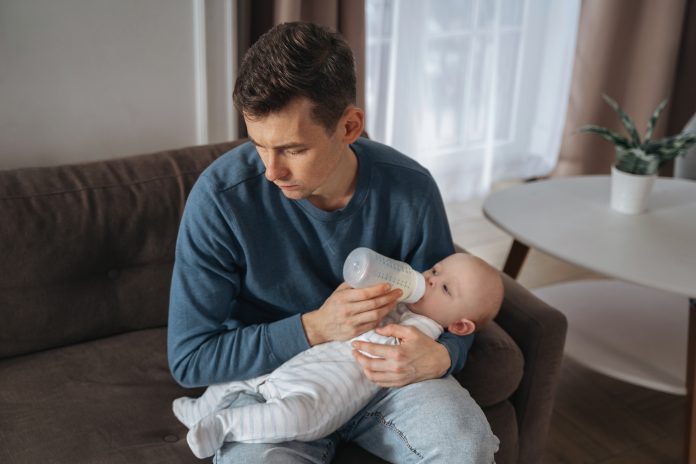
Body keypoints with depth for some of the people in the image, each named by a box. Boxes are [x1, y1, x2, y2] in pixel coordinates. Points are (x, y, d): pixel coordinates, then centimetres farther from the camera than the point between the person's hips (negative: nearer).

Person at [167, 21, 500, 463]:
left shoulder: (410, 188, -13)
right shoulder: (221, 196, -20)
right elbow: (188, 358, -14)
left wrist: (440, 358, -24)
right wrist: (314, 328, -26)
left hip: (382, 371, 2)